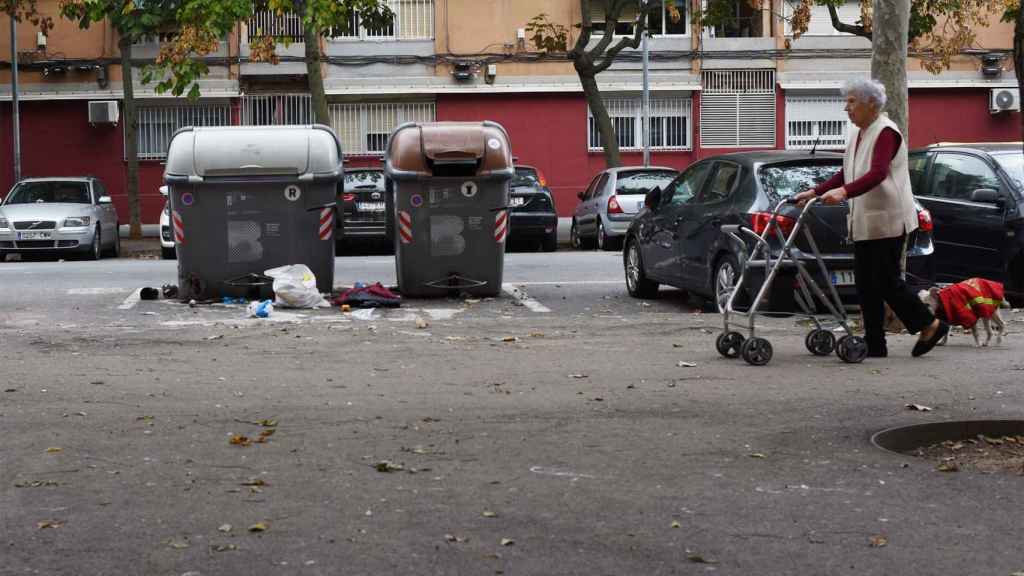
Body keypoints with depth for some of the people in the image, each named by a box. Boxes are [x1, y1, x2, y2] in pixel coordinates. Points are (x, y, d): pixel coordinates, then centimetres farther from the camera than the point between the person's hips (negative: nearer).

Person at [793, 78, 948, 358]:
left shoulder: (886, 132, -13)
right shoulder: (858, 134, 15)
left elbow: (877, 174, -28)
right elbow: (846, 174, 20)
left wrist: (844, 192, -41)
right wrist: (814, 192, 10)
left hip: (887, 221, -9)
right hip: (863, 222, 9)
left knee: (887, 281, -7)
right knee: (866, 284, 7)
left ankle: (930, 324, 8)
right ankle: (874, 345, 10)